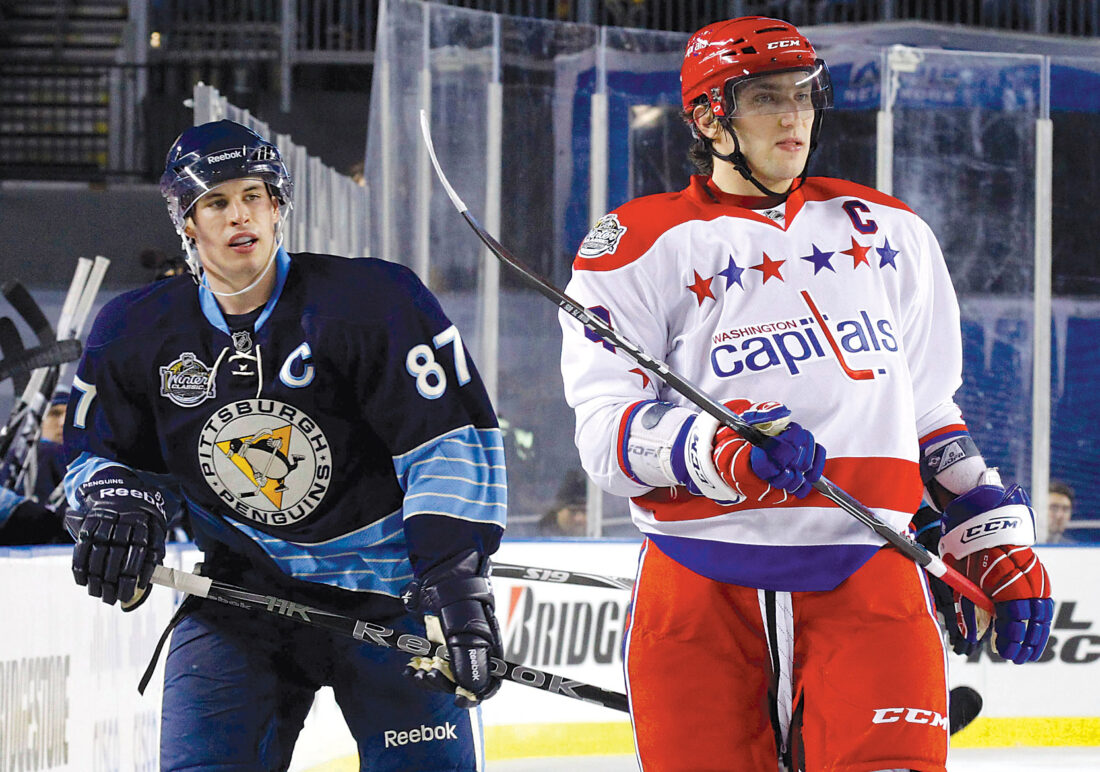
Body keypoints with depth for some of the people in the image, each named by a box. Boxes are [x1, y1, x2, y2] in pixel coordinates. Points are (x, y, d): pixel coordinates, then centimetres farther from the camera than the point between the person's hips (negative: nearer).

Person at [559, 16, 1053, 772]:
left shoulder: (887, 234, 18)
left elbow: (931, 414, 25)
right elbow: (606, 428, -5)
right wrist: (721, 448, -23)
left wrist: (995, 541, 16)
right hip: (702, 587, -1)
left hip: (867, 577, 1)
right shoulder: (641, 245, 6)